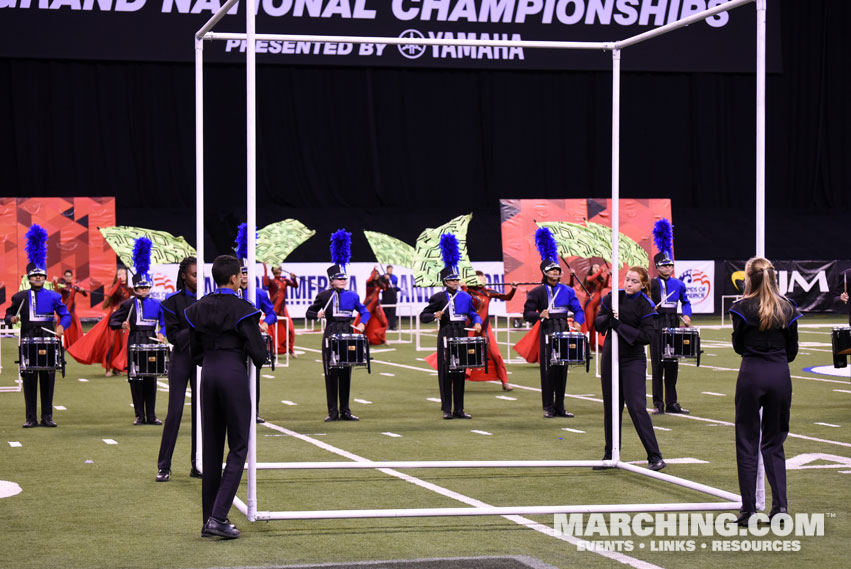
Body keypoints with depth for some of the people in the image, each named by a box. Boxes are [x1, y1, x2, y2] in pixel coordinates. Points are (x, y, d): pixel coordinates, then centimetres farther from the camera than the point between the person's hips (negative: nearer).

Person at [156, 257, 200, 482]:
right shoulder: (173, 301, -3)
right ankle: (163, 467, 2)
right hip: (181, 359, -3)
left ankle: (197, 465, 12)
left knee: (200, 411, 4)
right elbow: (173, 336, -7)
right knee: (175, 412, -5)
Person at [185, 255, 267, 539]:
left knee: (211, 448, 11)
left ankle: (209, 520, 13)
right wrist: (259, 360, 12)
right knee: (238, 447, 0)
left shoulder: (198, 308, 8)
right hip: (234, 374, -6)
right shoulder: (242, 309, -10)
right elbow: (258, 351, -10)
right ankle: (218, 517, -11)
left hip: (208, 375, 6)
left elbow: (195, 350, 13)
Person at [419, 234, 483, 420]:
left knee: (460, 372, 5)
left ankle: (459, 409, 10)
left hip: (461, 335, 3)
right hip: (446, 336, -3)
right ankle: (446, 410, 3)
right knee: (445, 373, -2)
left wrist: (477, 323, -2)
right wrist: (435, 315, -20)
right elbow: (423, 316, 0)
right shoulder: (438, 298, -2)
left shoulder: (466, 297, 9)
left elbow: (473, 314, 18)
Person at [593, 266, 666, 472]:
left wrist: (619, 325, -21)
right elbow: (598, 324, 6)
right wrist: (608, 318, -16)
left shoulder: (646, 306, -9)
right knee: (611, 408, 9)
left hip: (633, 360, -4)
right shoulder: (613, 297, 3)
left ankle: (655, 456, -6)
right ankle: (610, 456, 19)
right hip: (611, 357, 5)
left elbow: (646, 336, -17)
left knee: (637, 407, -12)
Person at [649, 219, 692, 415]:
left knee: (672, 365, 6)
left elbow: (685, 302, 20)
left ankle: (672, 403, 11)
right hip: (657, 326, -3)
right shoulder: (651, 284, -1)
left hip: (673, 325, 3)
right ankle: (658, 404, 1)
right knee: (657, 365, -2)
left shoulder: (678, 284, 9)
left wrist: (686, 315, 3)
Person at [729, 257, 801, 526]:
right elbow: (792, 350, 9)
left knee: (747, 443, 5)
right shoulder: (787, 308, 3)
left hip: (752, 374, -3)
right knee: (774, 442, 14)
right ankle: (780, 504, 2)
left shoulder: (743, 308, -7)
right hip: (780, 375, 3)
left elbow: (738, 347, 2)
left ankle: (748, 510, 4)